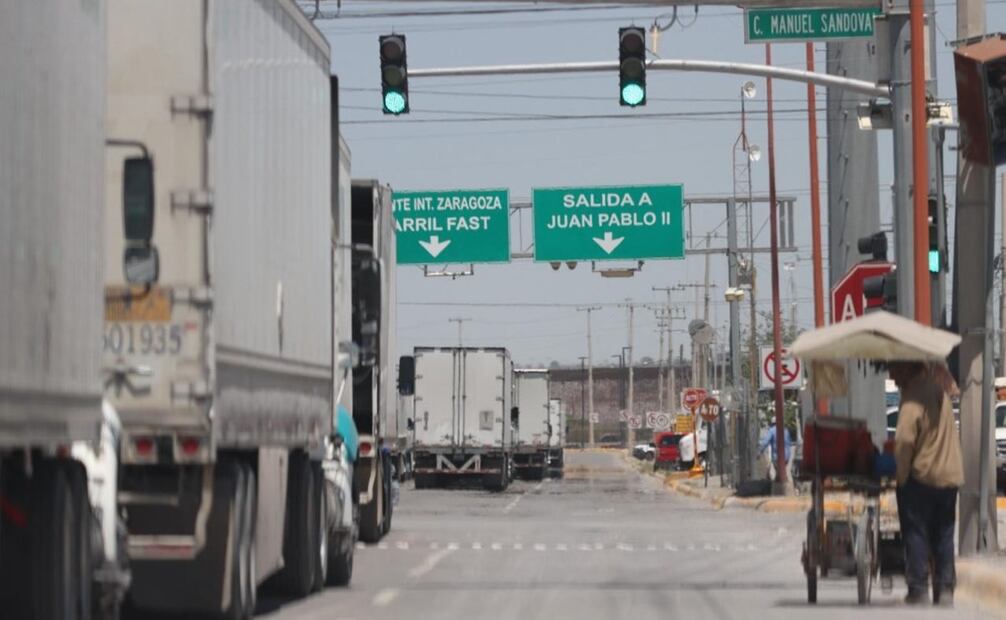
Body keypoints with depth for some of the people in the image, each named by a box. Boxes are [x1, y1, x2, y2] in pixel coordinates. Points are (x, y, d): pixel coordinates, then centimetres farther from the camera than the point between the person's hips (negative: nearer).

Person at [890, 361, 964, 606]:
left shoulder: (913, 398, -18)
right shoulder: (939, 386, 4)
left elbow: (904, 441, -23)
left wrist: (901, 476, -13)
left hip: (921, 476, -7)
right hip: (950, 475, 7)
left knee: (916, 535, 1)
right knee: (943, 536, 11)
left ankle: (918, 590, -1)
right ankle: (945, 591, 10)